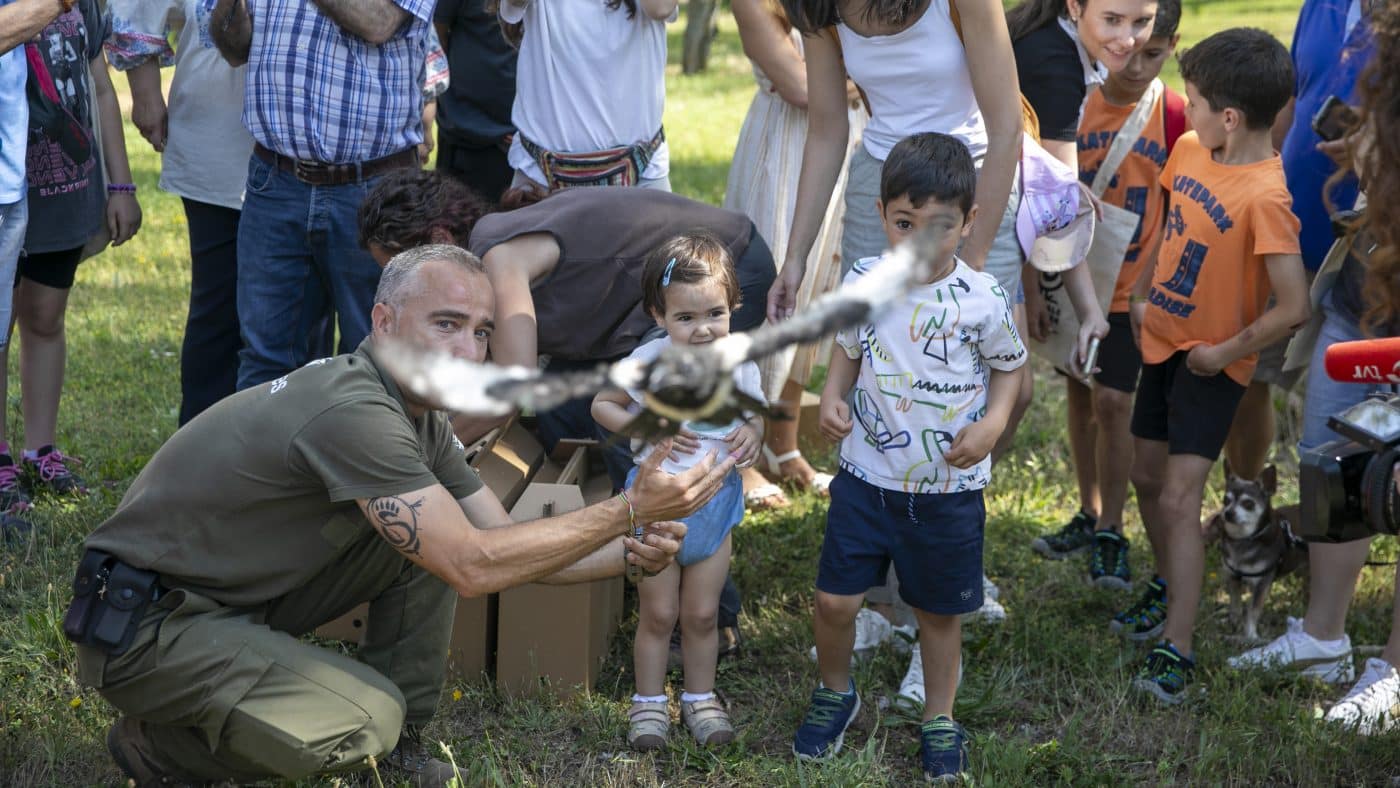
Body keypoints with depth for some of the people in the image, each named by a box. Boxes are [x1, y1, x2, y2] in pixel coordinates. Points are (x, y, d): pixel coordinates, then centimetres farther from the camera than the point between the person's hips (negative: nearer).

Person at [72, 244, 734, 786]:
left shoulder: (421, 419, 4)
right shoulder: (355, 412, -28)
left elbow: (502, 541, 7)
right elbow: (473, 568, -27)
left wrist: (630, 551, -10)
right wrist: (629, 509, -26)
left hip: (240, 598, 9)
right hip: (144, 628, -9)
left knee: (437, 532, 2)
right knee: (368, 721, -25)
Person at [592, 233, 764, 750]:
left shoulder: (738, 363, -8)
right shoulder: (648, 363, -16)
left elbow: (756, 412, 8)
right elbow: (602, 405, -4)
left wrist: (753, 432, -16)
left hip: (716, 500, 2)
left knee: (701, 612, 11)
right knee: (658, 612, 9)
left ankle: (700, 698, 30)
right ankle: (649, 702, 26)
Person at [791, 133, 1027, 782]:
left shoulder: (981, 300, -14)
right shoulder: (862, 283, -8)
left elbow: (1009, 364, 1)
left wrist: (993, 422, -16)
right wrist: (832, 398, -10)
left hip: (949, 487, -1)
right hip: (867, 476, 2)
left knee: (939, 608, 14)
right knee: (834, 599, 2)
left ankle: (939, 719, 35)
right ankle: (834, 693, 31)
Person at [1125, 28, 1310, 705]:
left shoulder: (1264, 196, -27)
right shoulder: (1189, 150, -3)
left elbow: (1293, 307, -29)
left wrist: (1225, 352, -19)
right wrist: (1142, 293, 9)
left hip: (1212, 362, -8)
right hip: (1163, 339, 8)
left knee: (1178, 499, -13)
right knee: (1147, 479, 18)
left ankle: (1176, 651, -9)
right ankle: (1169, 593, 40)